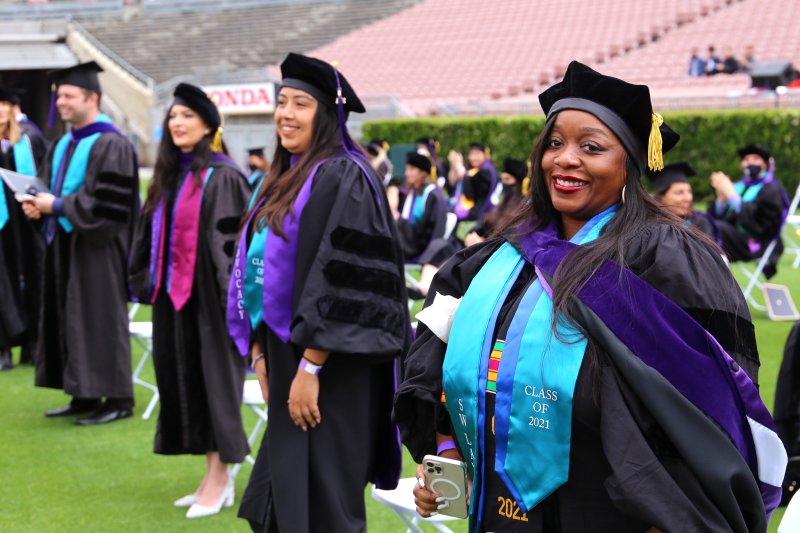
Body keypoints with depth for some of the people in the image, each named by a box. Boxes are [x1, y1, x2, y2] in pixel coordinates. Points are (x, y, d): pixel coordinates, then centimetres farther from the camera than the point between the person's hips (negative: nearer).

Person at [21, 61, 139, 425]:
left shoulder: (110, 145, -14)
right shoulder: (62, 145, 14)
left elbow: (106, 203, -20)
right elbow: (47, 183, 21)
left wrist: (57, 206, -17)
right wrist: (37, 203, -1)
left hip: (95, 248, -9)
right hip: (63, 247, 9)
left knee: (99, 320, -5)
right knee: (67, 321, 10)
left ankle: (118, 400, 2)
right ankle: (84, 396, 17)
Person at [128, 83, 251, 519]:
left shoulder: (222, 177, -11)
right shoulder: (168, 176, 13)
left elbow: (235, 238, -15)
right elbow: (153, 234, 20)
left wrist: (230, 297, -20)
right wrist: (146, 280, 14)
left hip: (208, 297, -8)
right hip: (174, 297, 8)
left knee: (213, 381, -3)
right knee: (185, 383, 10)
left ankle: (218, 480, 3)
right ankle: (216, 477, 18)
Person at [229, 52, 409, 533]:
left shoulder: (343, 178, -14)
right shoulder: (286, 179, 14)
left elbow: (342, 282, -21)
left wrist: (310, 367, -22)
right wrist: (260, 351, 13)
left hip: (330, 371, -9)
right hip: (285, 358, 9)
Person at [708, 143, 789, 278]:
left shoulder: (772, 189, -1)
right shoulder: (740, 186, 19)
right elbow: (718, 215, 8)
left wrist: (731, 195, -21)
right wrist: (721, 197, -12)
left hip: (755, 244, -7)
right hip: (735, 237, 7)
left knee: (719, 228, -32)